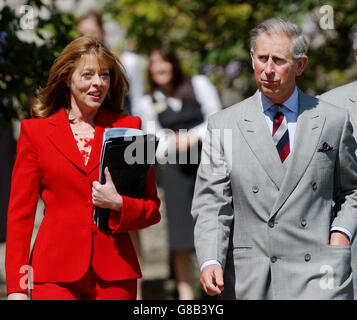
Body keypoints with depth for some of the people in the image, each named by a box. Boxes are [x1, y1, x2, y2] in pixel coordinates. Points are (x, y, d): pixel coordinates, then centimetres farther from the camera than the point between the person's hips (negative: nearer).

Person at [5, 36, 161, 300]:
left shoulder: (129, 127, 10)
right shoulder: (35, 131, 7)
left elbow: (152, 208, 12)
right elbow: (20, 211, 6)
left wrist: (118, 203, -11)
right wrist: (16, 287, -2)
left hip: (114, 275, 1)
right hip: (57, 274, -1)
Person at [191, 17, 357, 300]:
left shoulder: (334, 121, 8)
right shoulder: (223, 125, 5)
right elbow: (211, 205, 1)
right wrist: (210, 261, -15)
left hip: (317, 278, 0)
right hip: (249, 282, 0)